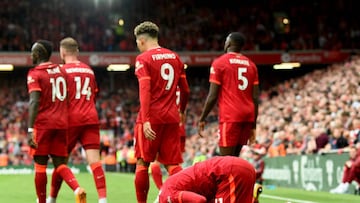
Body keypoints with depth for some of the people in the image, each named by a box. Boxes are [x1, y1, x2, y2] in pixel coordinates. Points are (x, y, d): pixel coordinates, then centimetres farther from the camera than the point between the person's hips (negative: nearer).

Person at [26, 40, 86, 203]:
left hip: (43, 123, -5)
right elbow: (67, 98, 15)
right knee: (60, 164, 9)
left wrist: (30, 130, -21)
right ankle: (78, 189, -16)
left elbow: (34, 102, -18)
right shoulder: (60, 70, 12)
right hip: (61, 123, 5)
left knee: (40, 164, 4)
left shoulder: (35, 74, -8)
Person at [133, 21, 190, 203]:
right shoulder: (174, 57, 13)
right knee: (172, 164, 5)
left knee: (143, 163, 5)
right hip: (171, 118, 5)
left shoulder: (143, 59, -4)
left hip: (151, 118, -5)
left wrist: (145, 120, -22)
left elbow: (145, 90, -16)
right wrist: (181, 111, 31)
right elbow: (185, 90, 15)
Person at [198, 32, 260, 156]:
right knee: (234, 157, 14)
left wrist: (202, 119, 2)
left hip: (230, 117, -6)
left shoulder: (219, 63, -2)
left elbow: (213, 96, -7)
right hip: (248, 116, 6)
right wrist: (253, 125, 15)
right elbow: (255, 98, 10)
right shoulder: (251, 65, 14)